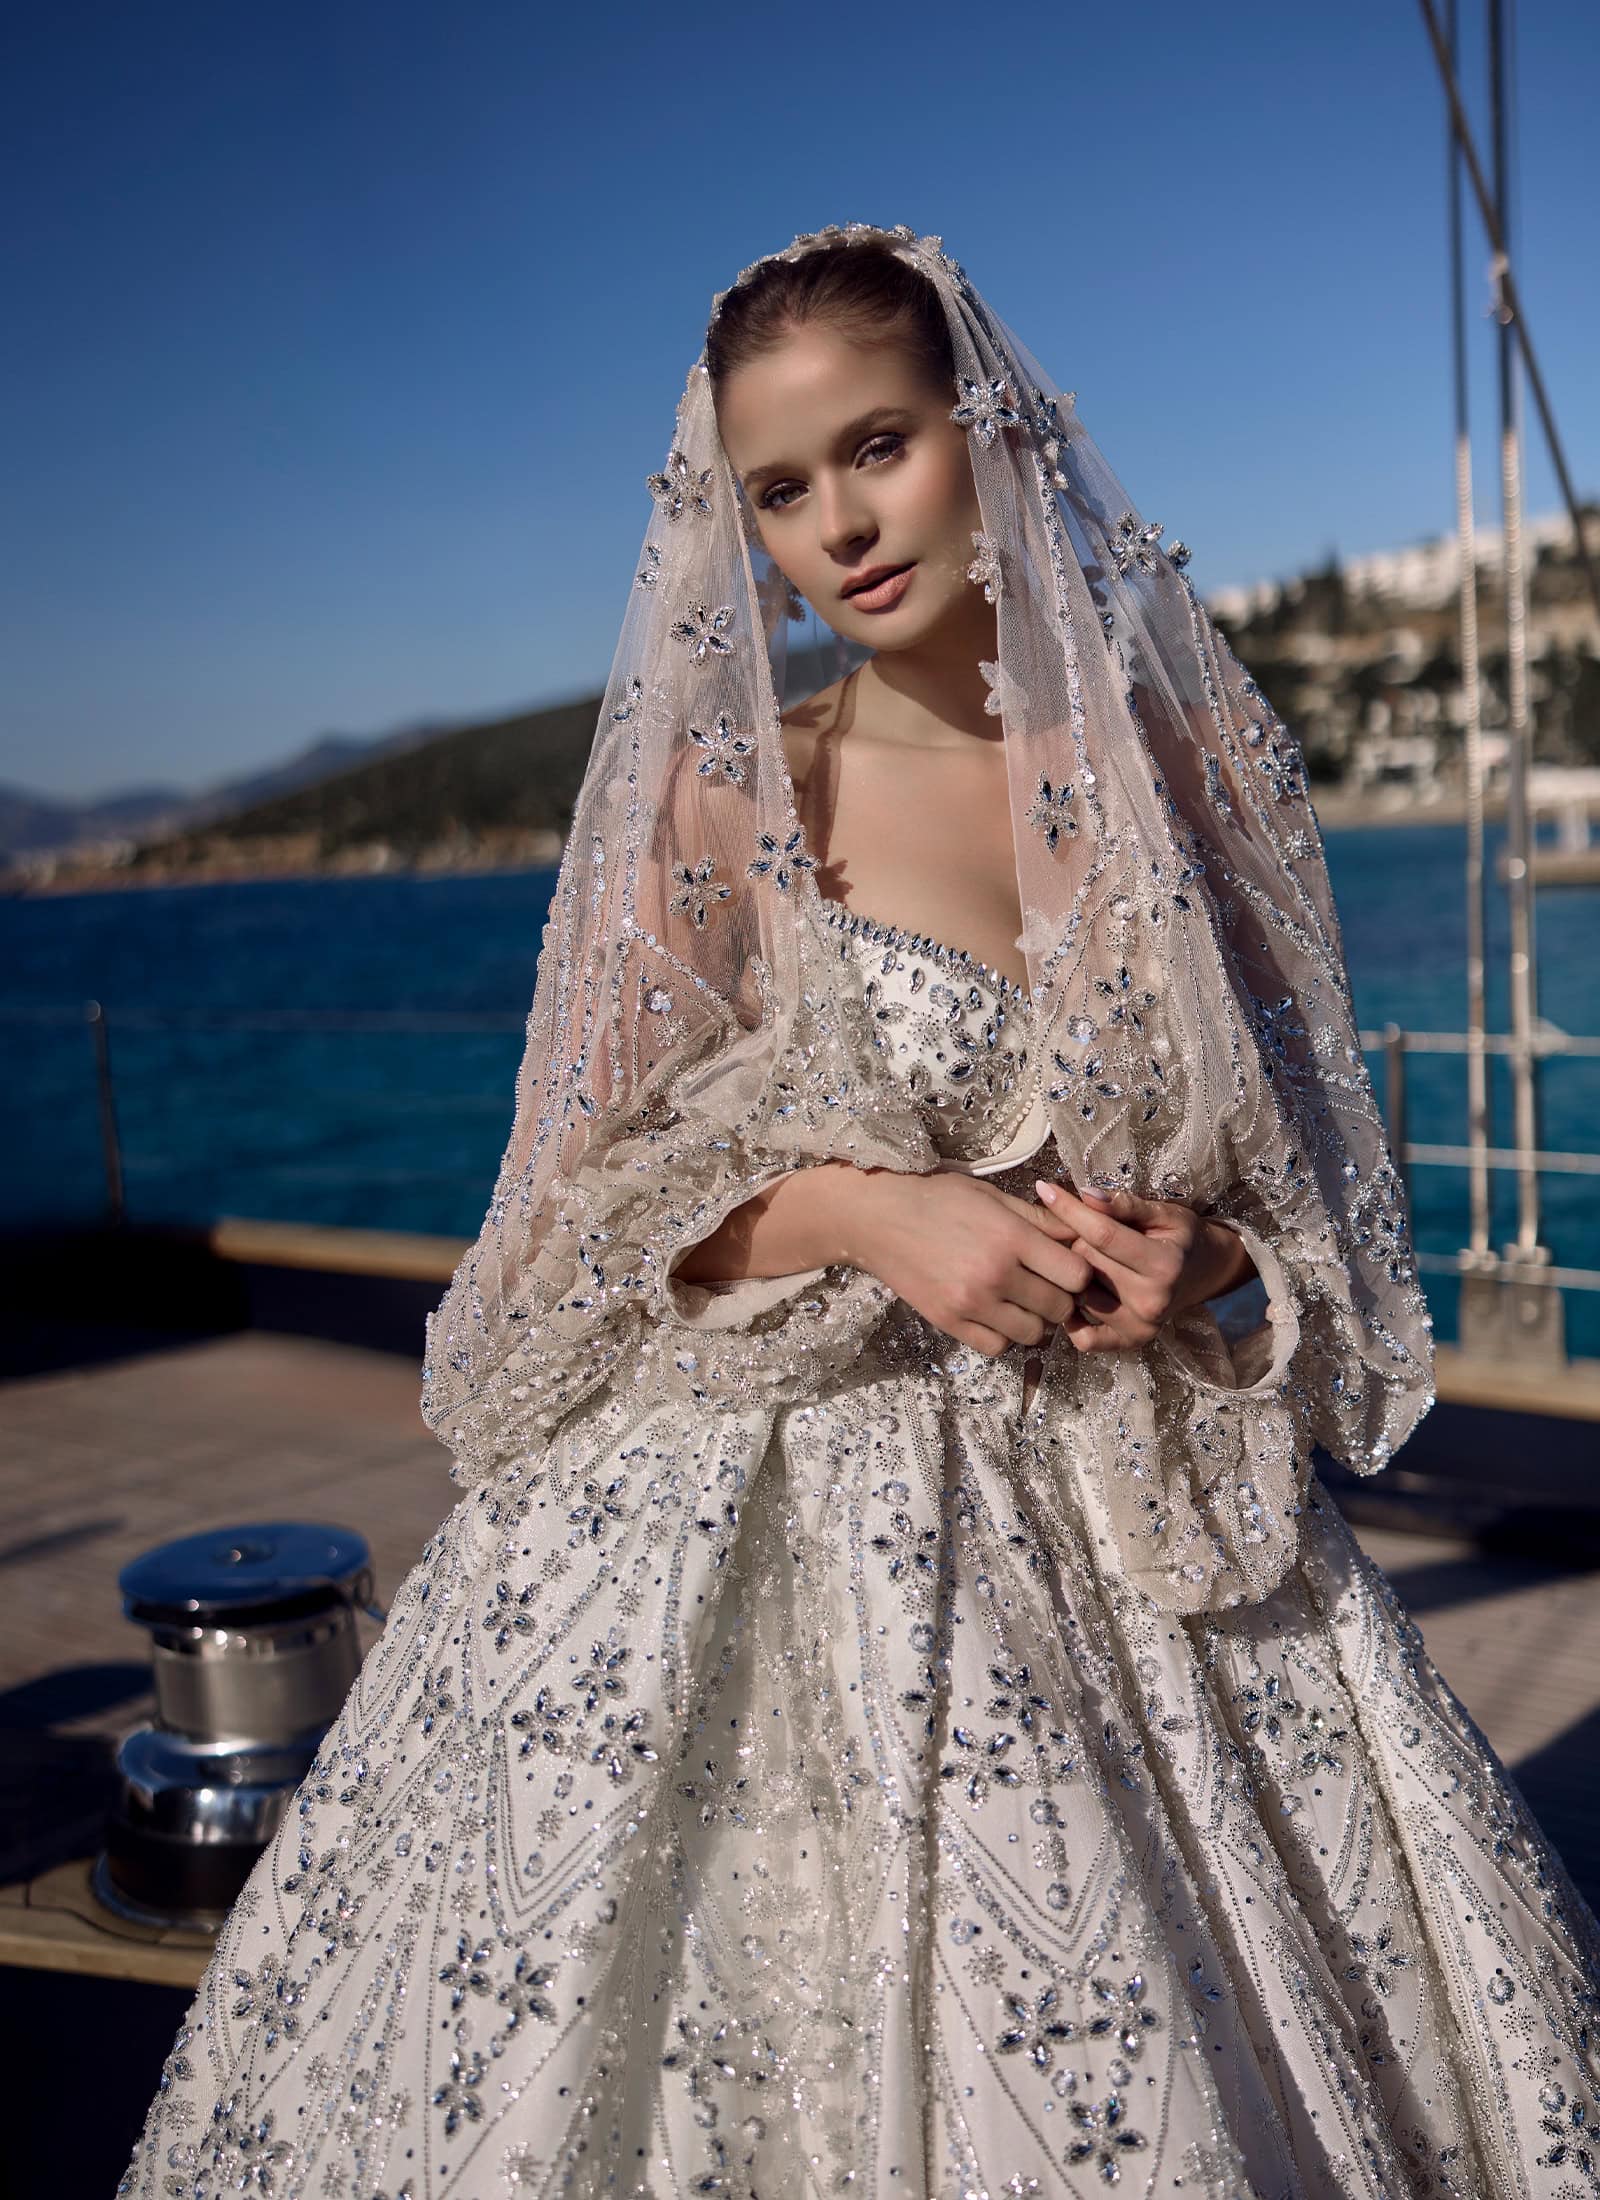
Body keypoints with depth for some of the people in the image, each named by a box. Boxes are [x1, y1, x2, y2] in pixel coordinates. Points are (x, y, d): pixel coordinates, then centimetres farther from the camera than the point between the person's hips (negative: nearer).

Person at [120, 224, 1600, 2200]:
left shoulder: (1182, 765, 2)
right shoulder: (723, 797, -7)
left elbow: (1290, 1156, 11)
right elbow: (601, 1204, -4)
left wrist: (1205, 1261, -10)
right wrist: (869, 1212, -19)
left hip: (1124, 1507, 3)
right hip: (764, 1502, -2)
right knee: (749, 2020, 2)